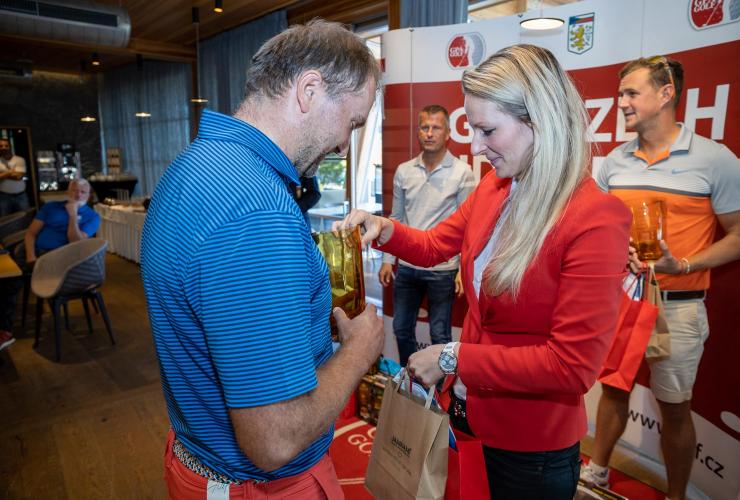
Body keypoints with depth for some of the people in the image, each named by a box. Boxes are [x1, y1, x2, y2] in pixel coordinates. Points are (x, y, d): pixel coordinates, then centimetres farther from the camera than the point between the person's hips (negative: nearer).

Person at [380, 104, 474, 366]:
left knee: (440, 335, 9)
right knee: (402, 329, 16)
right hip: (406, 266, 4)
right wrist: (387, 260, 7)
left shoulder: (462, 172, -6)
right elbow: (396, 218, 10)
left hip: (443, 268, -4)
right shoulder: (403, 171, 5)